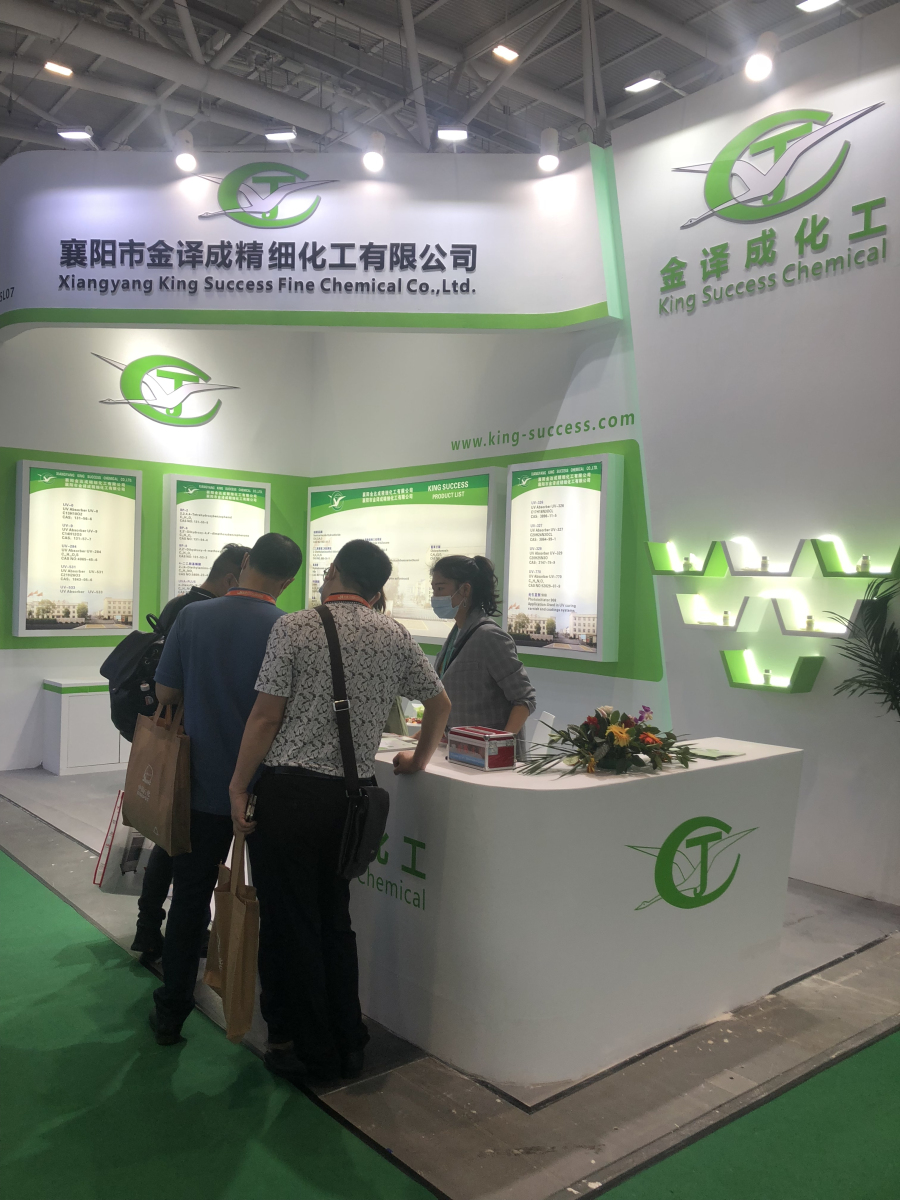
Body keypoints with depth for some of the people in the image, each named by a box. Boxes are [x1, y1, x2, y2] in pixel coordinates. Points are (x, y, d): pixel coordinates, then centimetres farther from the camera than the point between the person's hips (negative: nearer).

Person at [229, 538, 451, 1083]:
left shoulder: (294, 627, -8)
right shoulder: (395, 635, 5)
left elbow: (266, 717, -11)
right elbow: (440, 703, 14)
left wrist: (239, 786, -2)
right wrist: (419, 759, 28)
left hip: (290, 790, -5)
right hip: (353, 793, 5)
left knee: (290, 922, 8)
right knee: (335, 919, 18)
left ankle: (311, 1051, 20)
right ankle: (348, 1043, 28)